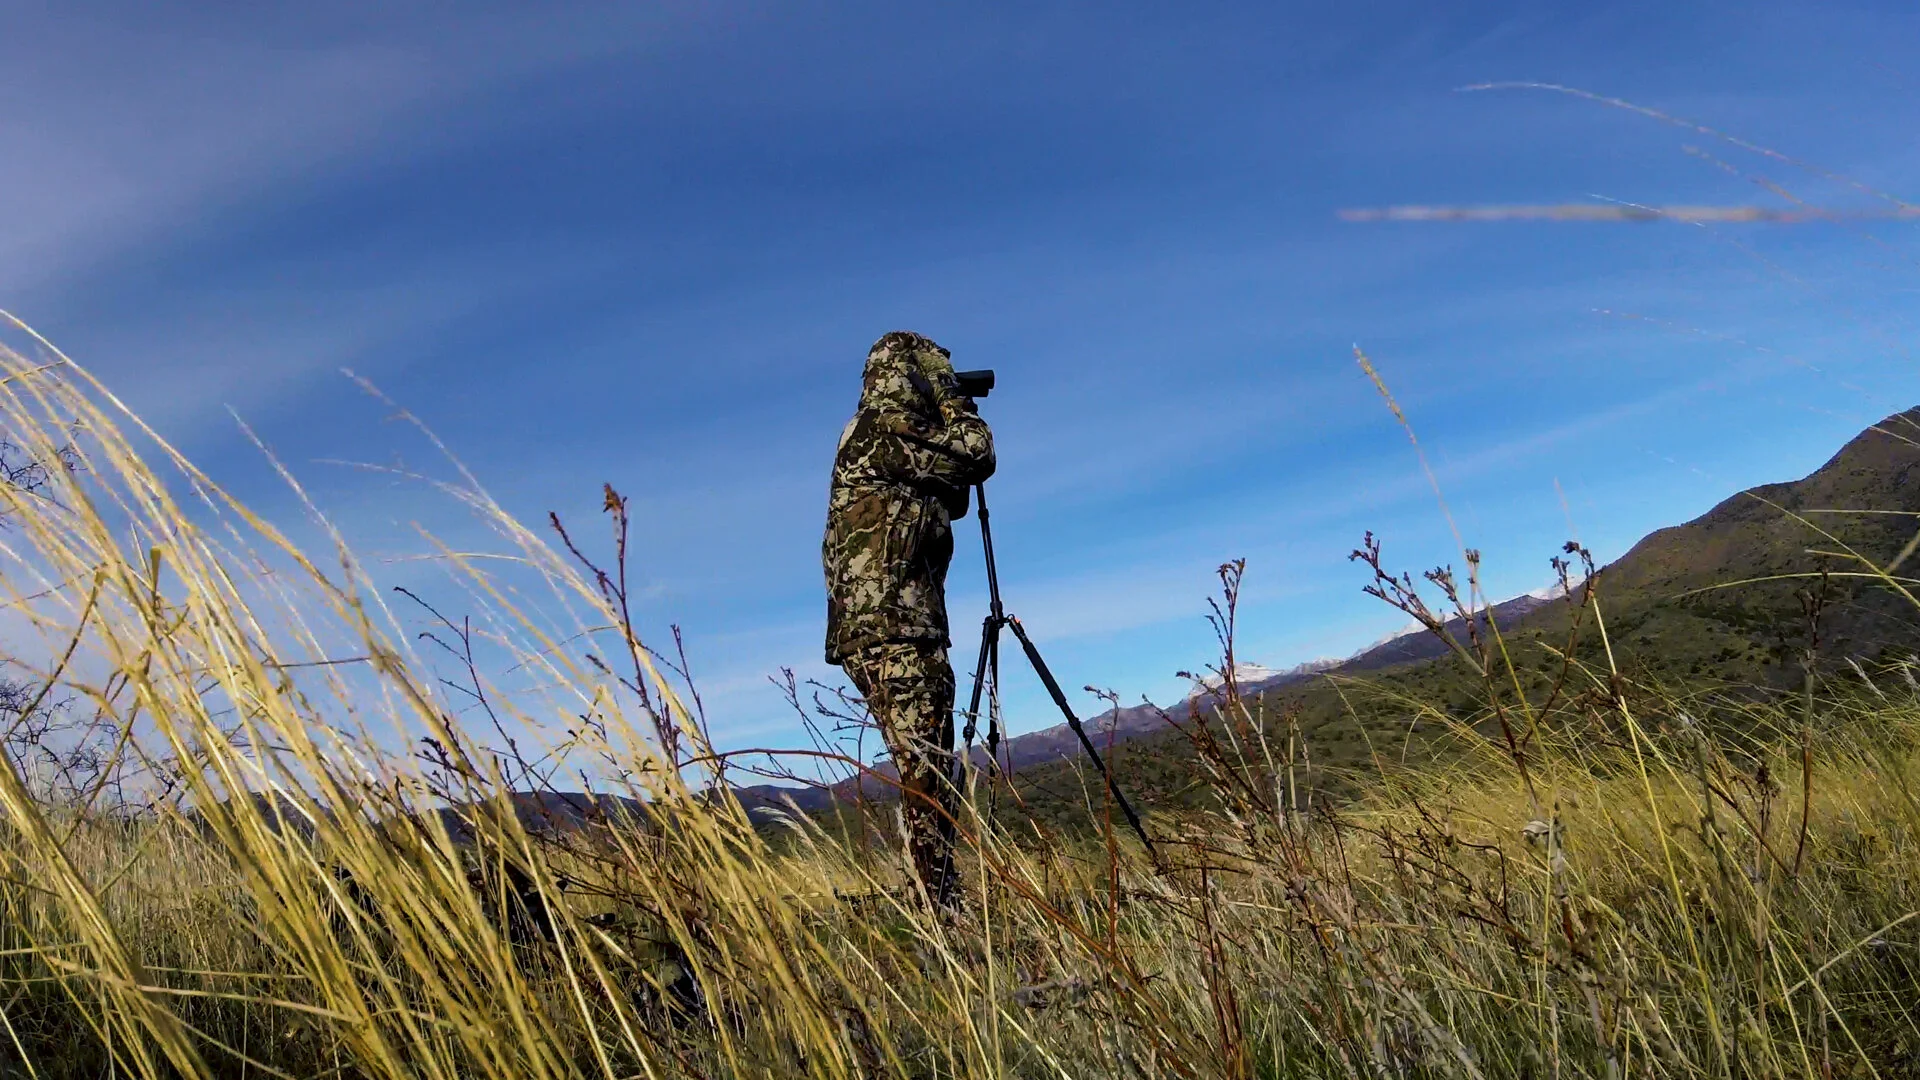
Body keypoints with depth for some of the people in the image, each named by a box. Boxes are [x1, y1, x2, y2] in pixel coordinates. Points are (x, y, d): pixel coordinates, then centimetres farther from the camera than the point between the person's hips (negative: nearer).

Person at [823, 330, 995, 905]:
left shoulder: (874, 438, 22)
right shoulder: (880, 432, -7)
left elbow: (950, 502, 29)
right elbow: (976, 456, -7)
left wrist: (948, 413, 25)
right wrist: (955, 404, 12)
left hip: (878, 633, 10)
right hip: (894, 633, -10)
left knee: (929, 773, 10)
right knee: (927, 776, -13)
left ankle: (934, 900, 13)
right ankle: (935, 904, -13)